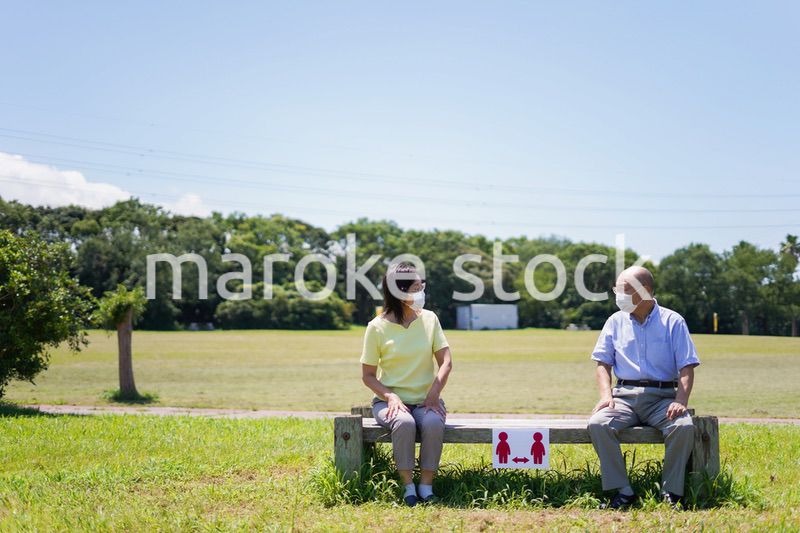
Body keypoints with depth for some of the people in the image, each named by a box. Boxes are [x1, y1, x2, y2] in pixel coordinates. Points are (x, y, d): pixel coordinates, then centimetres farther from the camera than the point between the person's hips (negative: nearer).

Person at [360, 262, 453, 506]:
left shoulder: (429, 319, 4)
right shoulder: (378, 327, -4)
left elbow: (446, 361, 1)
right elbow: (368, 375, 0)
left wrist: (434, 393, -15)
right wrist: (390, 396, -17)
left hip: (425, 399, 2)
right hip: (390, 400, -2)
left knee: (434, 423, -33)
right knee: (404, 423, -36)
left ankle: (426, 486, -21)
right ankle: (408, 486, -23)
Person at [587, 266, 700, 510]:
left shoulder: (673, 322, 4)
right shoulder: (615, 322, 13)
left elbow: (687, 367, -1)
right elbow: (603, 363, 12)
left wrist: (681, 401, -18)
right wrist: (606, 395, -6)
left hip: (663, 396, -2)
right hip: (625, 395, 2)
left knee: (684, 426, -32)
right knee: (597, 423, -28)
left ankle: (672, 492, -16)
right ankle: (623, 491, -20)